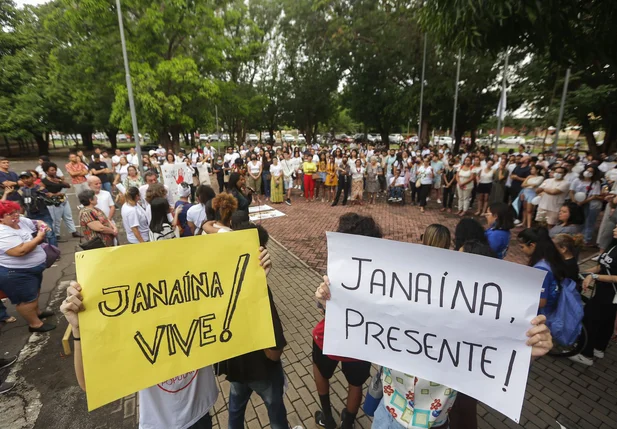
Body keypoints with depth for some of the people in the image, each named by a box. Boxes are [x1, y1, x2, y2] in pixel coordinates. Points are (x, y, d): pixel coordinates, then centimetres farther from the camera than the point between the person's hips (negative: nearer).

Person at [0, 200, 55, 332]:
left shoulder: (21, 221, 0)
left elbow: (35, 223, 17)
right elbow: (20, 251, -36)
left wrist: (41, 225, -6)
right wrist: (39, 238, -29)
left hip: (32, 268, 9)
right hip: (15, 274, -9)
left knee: (34, 292, 26)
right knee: (27, 299, 5)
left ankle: (36, 312, 46)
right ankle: (35, 324, 20)